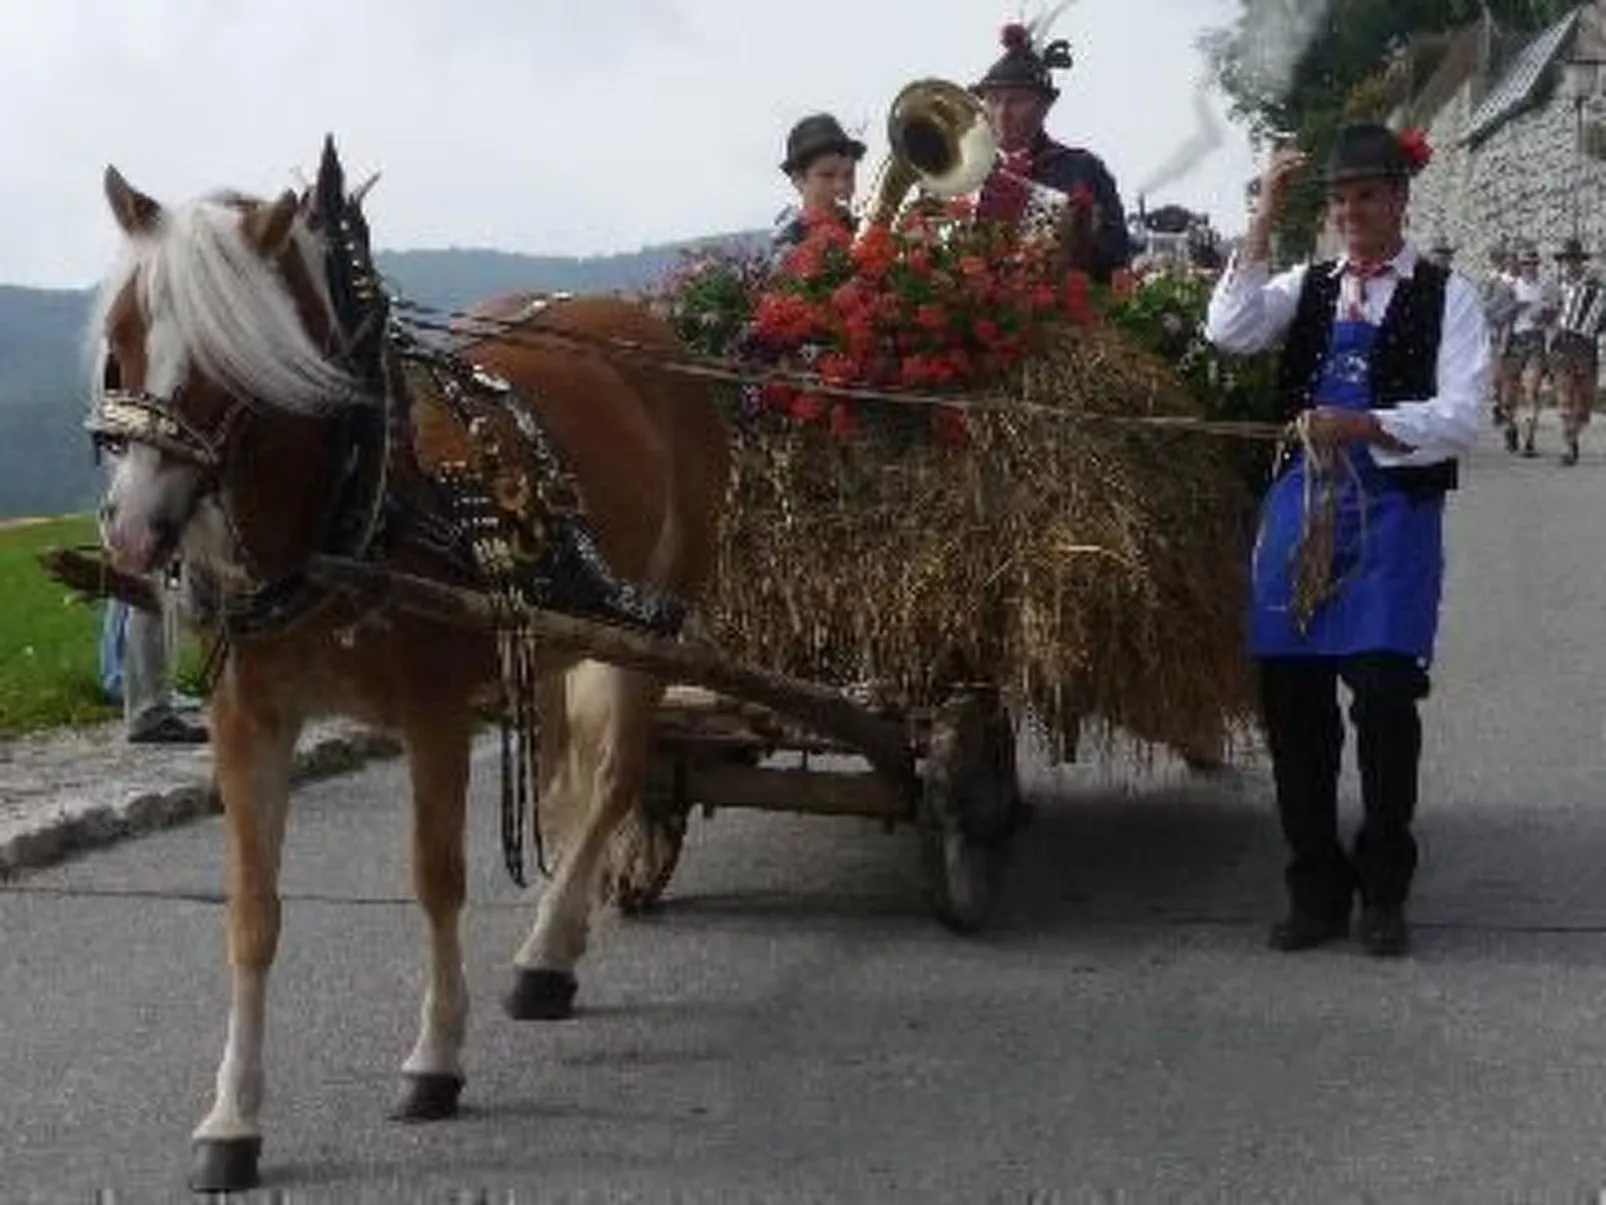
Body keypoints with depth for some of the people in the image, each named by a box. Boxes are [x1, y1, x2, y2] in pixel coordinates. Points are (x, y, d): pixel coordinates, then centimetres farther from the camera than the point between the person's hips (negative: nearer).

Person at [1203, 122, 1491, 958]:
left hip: (1394, 509, -3)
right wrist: (1264, 219, -6)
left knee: (1385, 694, -9)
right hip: (1301, 503, 3)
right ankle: (1315, 887, 16)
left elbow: (1458, 417, -6)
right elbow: (1229, 332, -4)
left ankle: (1383, 889, 8)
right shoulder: (1307, 287, 14)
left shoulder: (1445, 295, 4)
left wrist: (1365, 427, -22)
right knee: (1291, 697, 3)